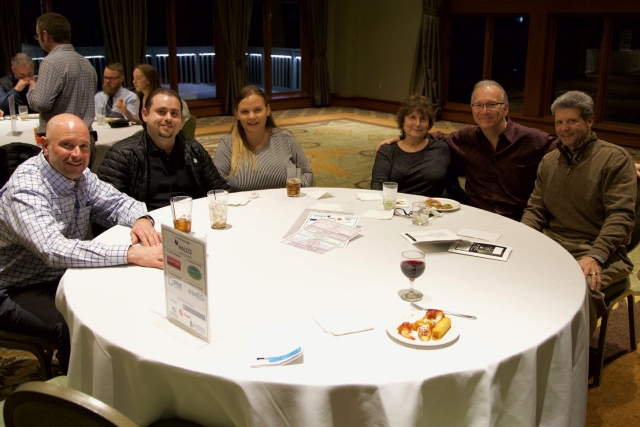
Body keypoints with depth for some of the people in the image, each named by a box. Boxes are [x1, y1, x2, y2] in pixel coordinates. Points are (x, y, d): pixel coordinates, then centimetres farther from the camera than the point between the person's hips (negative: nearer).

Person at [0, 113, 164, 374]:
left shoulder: (78, 174, -2)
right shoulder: (26, 189, -26)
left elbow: (116, 203, 8)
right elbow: (54, 250, -41)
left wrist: (141, 219, -18)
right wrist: (131, 253, -49)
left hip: (66, 275, 8)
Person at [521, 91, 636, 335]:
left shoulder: (615, 159, -1)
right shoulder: (549, 161, 16)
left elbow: (621, 216, -10)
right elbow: (535, 209, 16)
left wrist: (596, 257, -25)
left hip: (596, 253, -4)